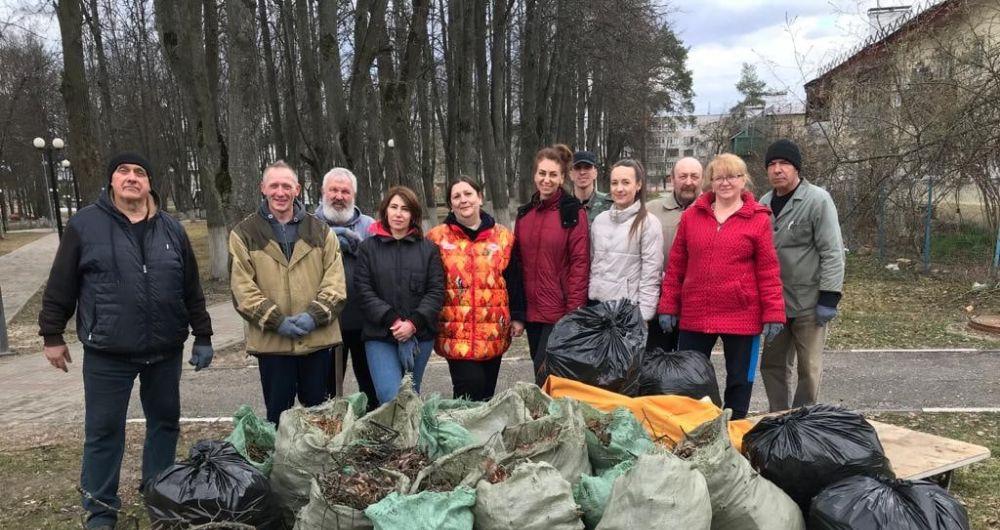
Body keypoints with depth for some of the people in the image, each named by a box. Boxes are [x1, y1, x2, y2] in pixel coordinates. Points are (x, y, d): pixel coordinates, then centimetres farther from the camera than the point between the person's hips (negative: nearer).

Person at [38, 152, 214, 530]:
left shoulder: (171, 229, 5)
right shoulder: (85, 225, -3)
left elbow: (191, 289, 9)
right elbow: (60, 287, 1)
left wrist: (202, 336, 8)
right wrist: (52, 335, 1)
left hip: (165, 351, 3)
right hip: (107, 354, -3)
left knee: (165, 422, 14)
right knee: (103, 431, 5)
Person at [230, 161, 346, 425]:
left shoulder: (321, 231, 7)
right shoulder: (244, 234, 2)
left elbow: (335, 281, 0)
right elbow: (242, 288, -4)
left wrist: (315, 315, -14)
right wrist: (276, 321, -14)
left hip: (318, 338, 1)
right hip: (270, 341, -1)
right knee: (278, 414, 10)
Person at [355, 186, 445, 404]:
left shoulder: (428, 249, 8)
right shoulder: (369, 247, 5)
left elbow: (436, 290, 2)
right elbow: (364, 291, -2)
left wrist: (413, 323, -12)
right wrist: (391, 320, -13)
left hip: (419, 335, 2)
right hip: (379, 336, -1)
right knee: (390, 397, -15)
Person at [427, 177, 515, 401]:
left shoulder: (503, 236, 8)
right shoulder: (437, 238, 2)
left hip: (494, 333, 3)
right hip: (456, 333, -3)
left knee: (486, 394, 11)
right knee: (471, 385, -11)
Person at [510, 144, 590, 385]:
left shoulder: (573, 213, -5)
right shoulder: (524, 214, 10)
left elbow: (580, 263, -10)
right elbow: (516, 265, 11)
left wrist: (575, 311, -16)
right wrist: (517, 314, 8)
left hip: (560, 313, -5)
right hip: (532, 313, 6)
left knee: (543, 383, -8)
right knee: (544, 377, 14)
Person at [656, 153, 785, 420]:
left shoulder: (758, 219, -2)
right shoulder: (691, 216, 5)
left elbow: (768, 270, -4)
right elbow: (676, 265, 6)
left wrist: (774, 313, -8)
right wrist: (668, 306, 3)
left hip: (742, 316, -2)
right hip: (694, 316, 3)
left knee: (739, 379, 11)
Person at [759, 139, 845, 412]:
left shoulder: (818, 200, -9)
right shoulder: (765, 203, 10)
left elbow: (832, 252, -13)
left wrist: (829, 298, -17)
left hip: (809, 304, -6)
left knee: (809, 369, 4)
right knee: (773, 364, 14)